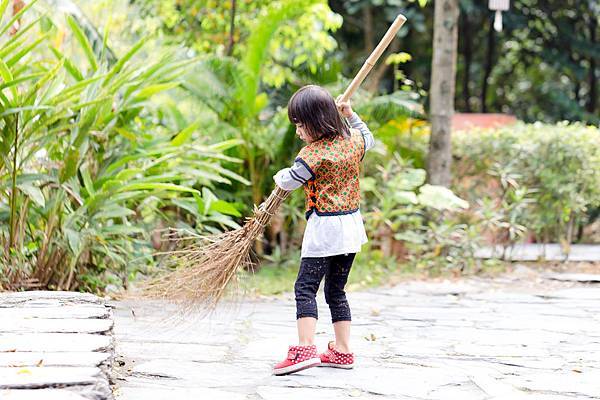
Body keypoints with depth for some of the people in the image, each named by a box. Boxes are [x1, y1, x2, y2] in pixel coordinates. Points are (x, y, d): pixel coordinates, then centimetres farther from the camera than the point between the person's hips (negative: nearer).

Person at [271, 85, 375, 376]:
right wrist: (350, 114, 33)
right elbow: (368, 138, 30)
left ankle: (305, 348, -22)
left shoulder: (313, 153, -17)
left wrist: (280, 176, 14)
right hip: (352, 224, 8)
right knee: (336, 290, 15)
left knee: (305, 287, -9)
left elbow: (288, 181, -8)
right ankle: (342, 351, 17)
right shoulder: (354, 140, 5)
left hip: (324, 229, -8)